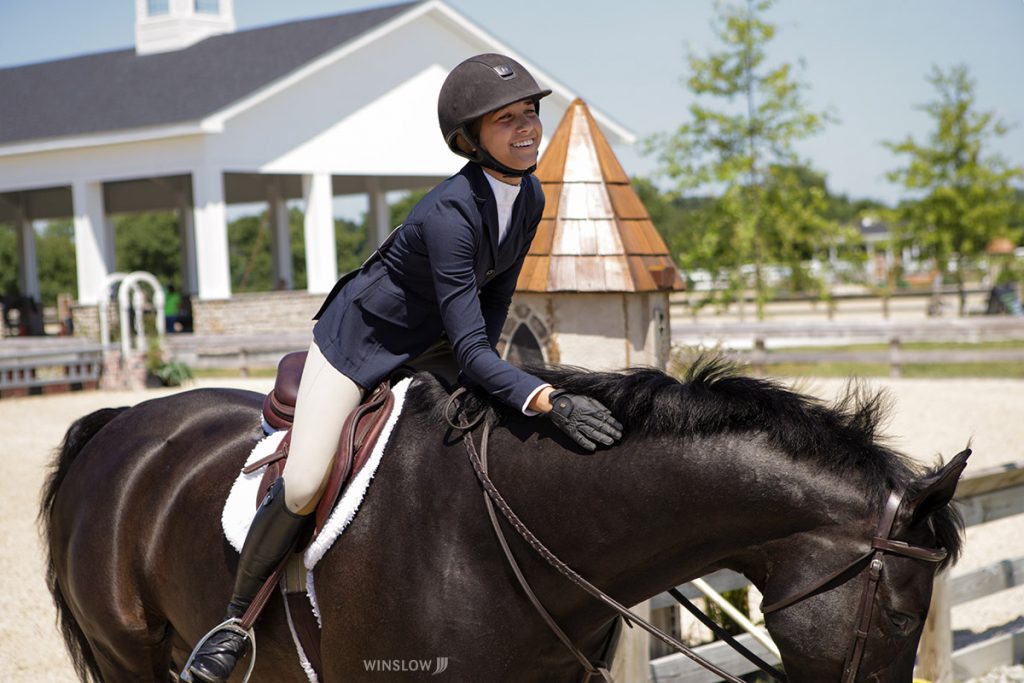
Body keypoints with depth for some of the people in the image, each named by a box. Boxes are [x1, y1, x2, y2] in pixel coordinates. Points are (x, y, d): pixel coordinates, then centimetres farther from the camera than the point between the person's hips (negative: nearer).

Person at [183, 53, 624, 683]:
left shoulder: (530, 196, -11)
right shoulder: (449, 213, -35)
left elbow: (496, 297, 5)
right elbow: (469, 347, -39)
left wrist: (480, 369, -3)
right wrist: (550, 401, -49)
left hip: (432, 347, 8)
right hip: (362, 340, -8)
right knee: (303, 486, -15)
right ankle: (237, 618, 8)